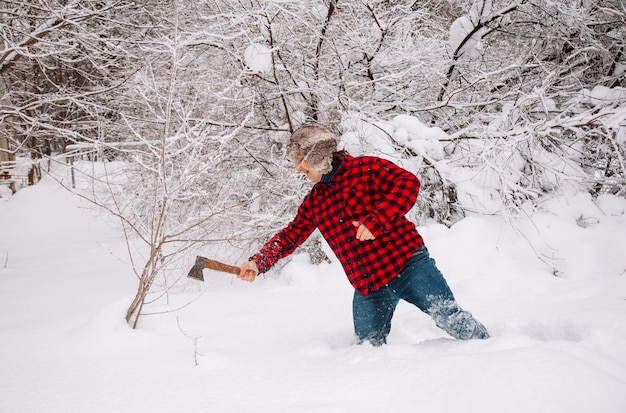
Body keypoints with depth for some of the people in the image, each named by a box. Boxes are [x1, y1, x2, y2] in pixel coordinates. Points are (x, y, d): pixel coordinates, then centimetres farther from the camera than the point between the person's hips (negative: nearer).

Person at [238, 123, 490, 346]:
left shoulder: (366, 168, -4)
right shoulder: (313, 203, 15)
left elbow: (408, 182, -15)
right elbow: (290, 236, 15)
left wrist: (375, 220, -24)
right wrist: (258, 263, -1)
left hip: (408, 264, -6)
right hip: (367, 288, 6)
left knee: (449, 317, -8)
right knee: (369, 348, 4)